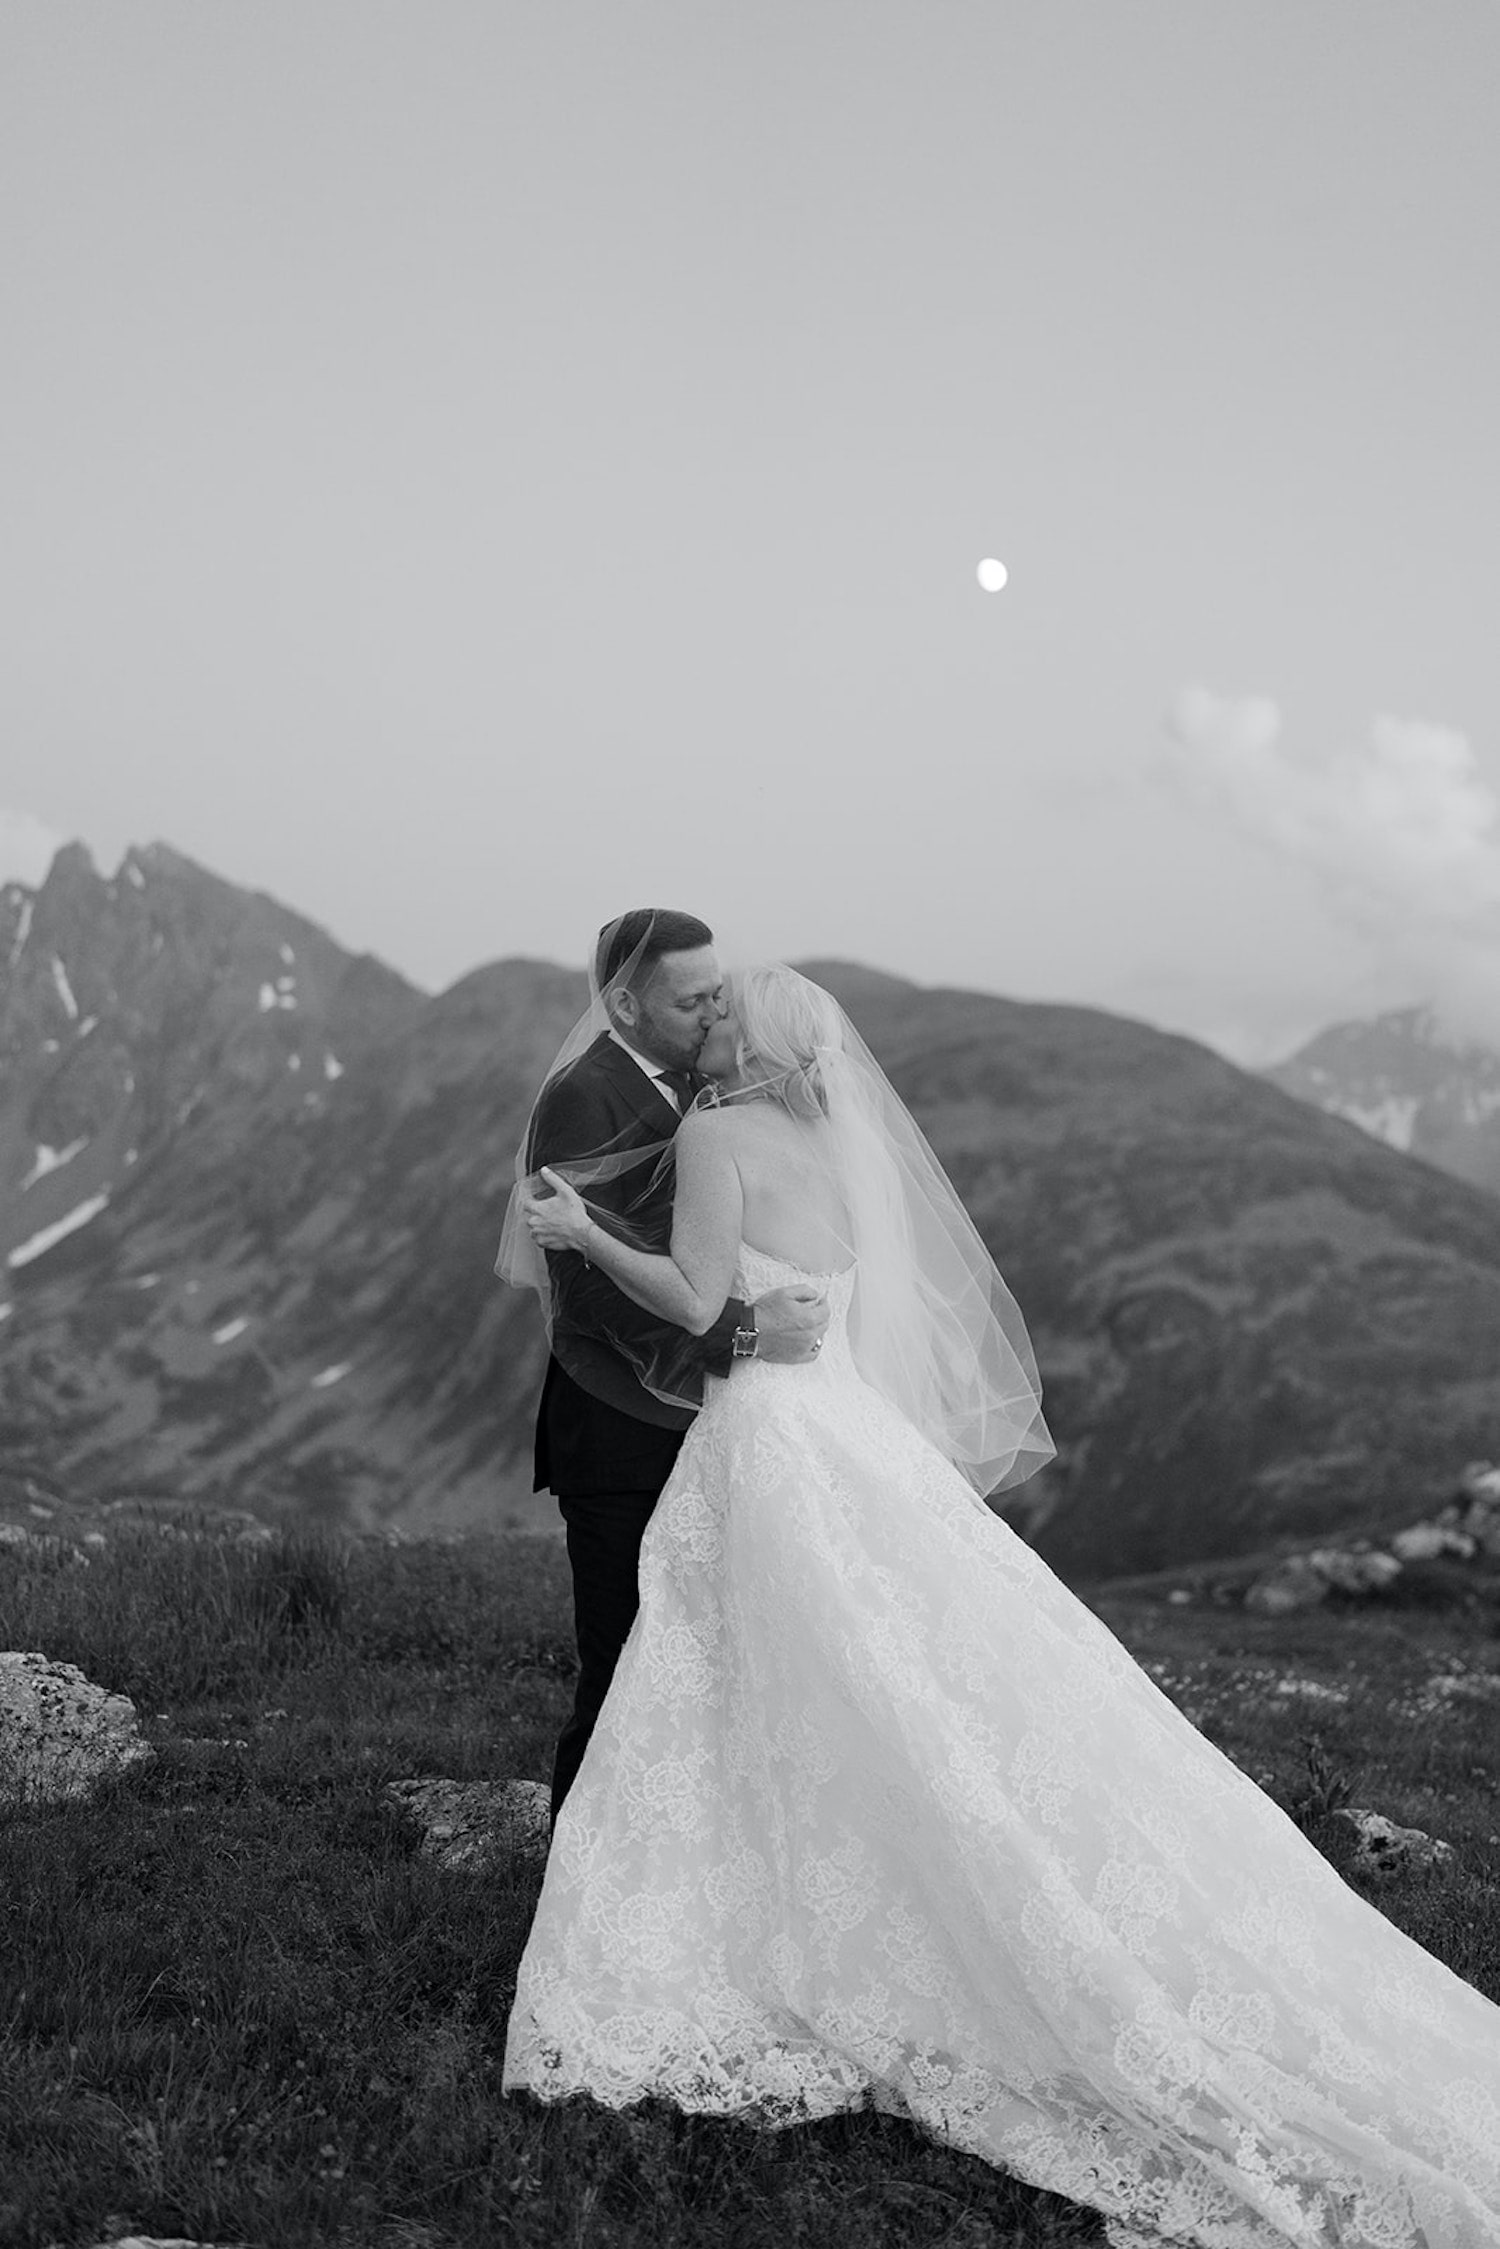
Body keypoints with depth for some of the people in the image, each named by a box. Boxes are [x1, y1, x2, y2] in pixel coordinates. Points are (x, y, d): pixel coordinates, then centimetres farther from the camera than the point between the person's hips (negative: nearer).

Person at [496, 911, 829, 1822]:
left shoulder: (695, 1084, 11)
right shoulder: (585, 1101, -14)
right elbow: (595, 1282, -22)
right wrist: (745, 1329, -25)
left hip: (702, 1426, 8)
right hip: (625, 1440, -8)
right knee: (624, 1680, -3)